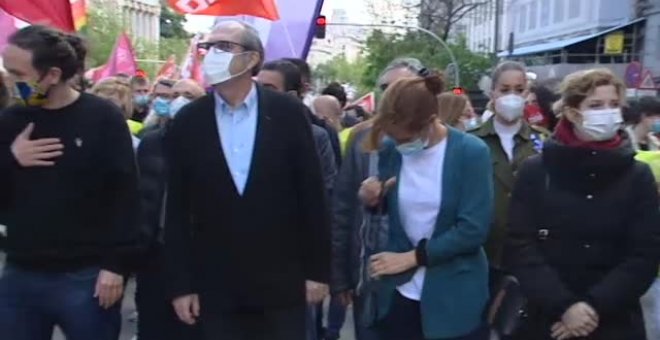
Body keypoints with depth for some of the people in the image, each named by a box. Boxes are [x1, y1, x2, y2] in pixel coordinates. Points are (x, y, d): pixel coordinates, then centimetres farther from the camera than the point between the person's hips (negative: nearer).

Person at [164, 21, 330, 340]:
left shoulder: (288, 113, -3)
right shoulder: (187, 122, 0)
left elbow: (312, 195, -2)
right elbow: (177, 210, 1)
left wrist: (318, 269, -2)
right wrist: (181, 284, -1)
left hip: (282, 282, -1)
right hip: (215, 286, 1)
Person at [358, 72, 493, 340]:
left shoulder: (471, 152, -12)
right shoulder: (390, 149, -2)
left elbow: (473, 229, -17)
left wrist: (412, 257, -16)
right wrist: (373, 201, -11)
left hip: (455, 298, -3)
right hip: (399, 294, 3)